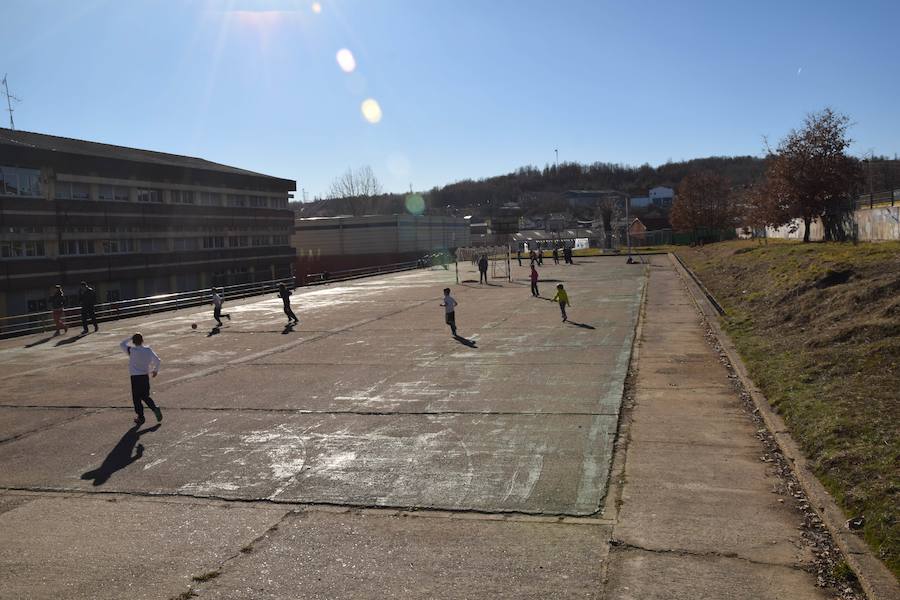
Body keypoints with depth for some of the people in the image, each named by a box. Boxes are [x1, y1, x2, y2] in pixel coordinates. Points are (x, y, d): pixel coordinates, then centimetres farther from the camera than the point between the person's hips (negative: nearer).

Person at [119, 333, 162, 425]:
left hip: (135, 377, -4)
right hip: (146, 376, 4)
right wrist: (155, 370, 20)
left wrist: (130, 338, 5)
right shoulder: (148, 350, 0)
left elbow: (122, 344, 0)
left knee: (136, 398, 8)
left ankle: (141, 417, 11)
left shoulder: (132, 350, -13)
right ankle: (155, 408, -3)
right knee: (145, 396, 18)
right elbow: (158, 361, 5)